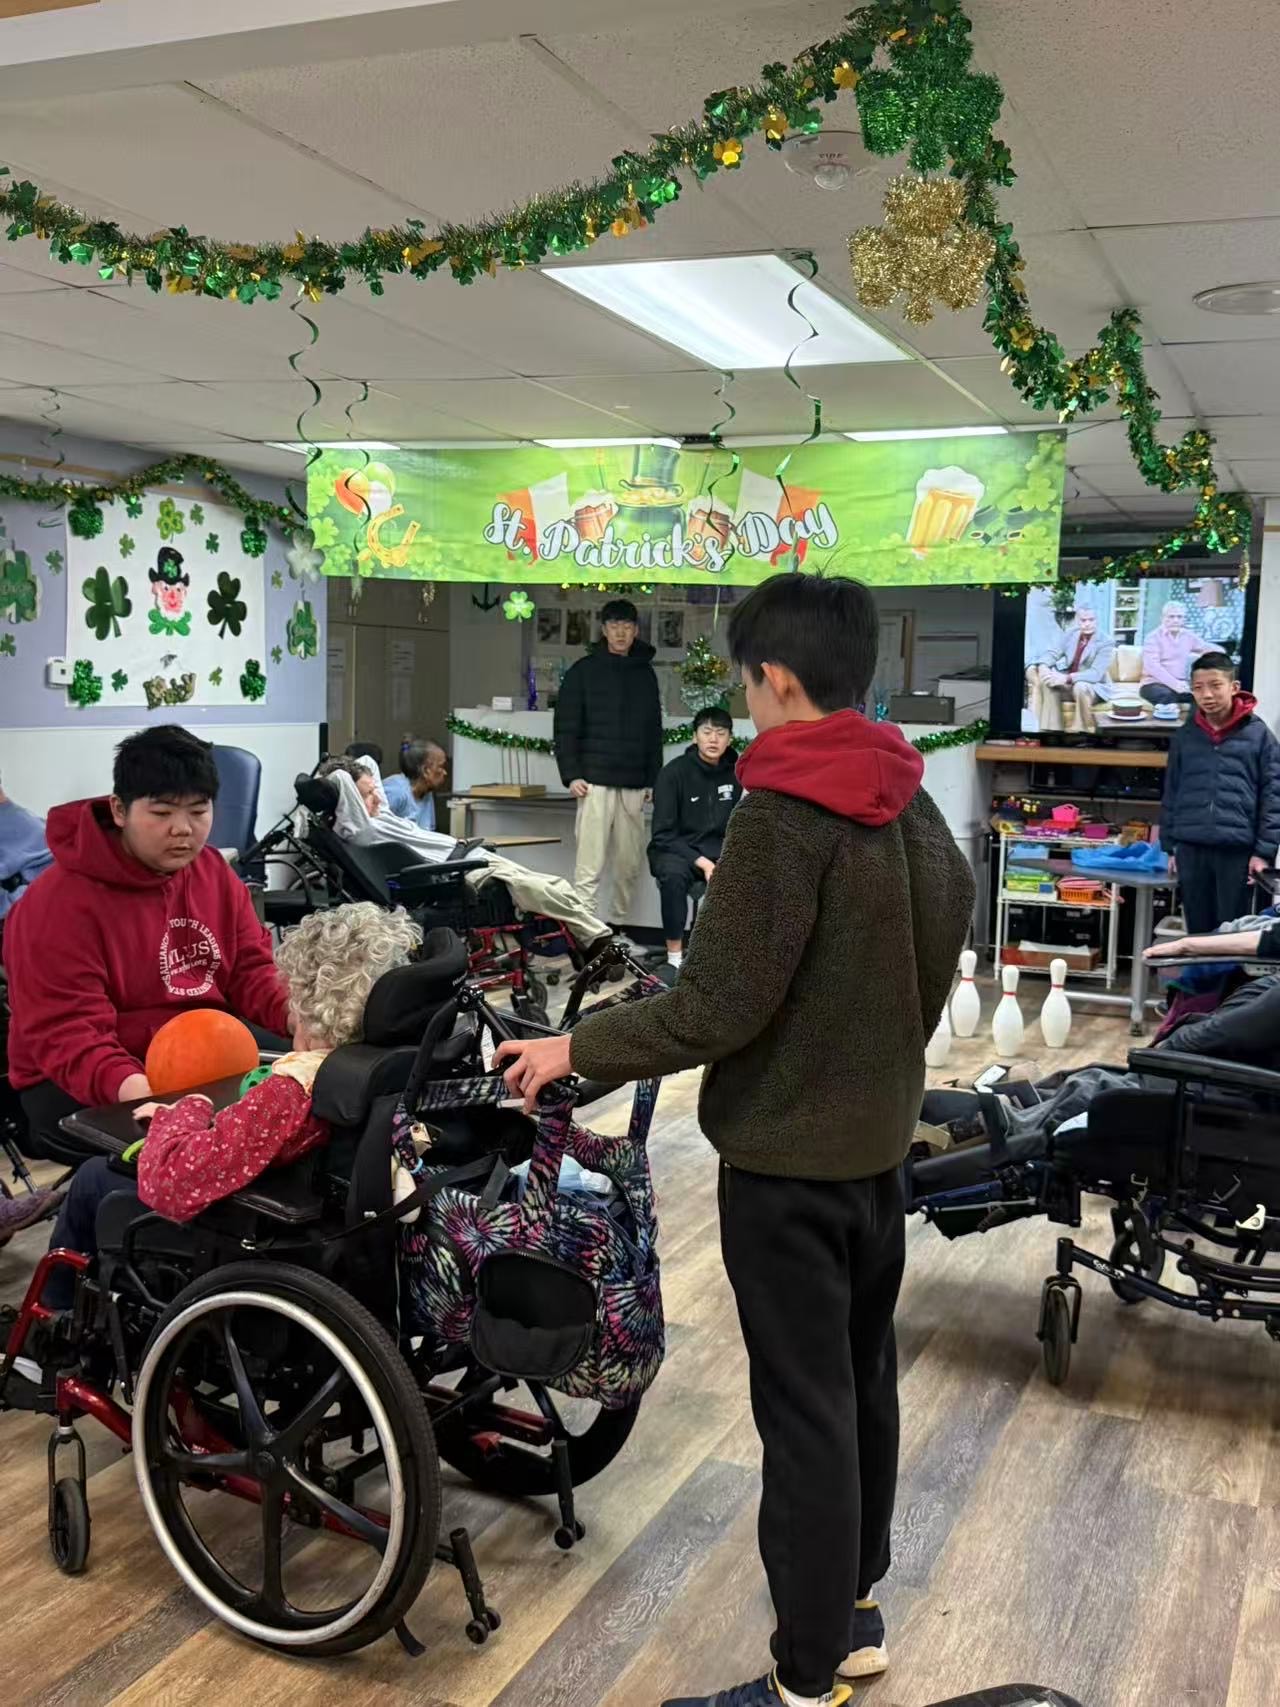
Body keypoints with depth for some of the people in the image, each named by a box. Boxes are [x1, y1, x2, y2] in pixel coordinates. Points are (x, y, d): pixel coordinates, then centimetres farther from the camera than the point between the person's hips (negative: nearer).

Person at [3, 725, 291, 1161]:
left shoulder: (215, 873, 5)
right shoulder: (59, 903, -17)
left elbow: (251, 972, 7)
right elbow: (67, 1034, -23)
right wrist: (135, 1089, -44)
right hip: (80, 1083, -7)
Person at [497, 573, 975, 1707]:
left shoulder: (782, 813, -21)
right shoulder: (914, 807, 3)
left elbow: (719, 1006, -23)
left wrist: (576, 1050, -12)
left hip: (788, 1152, -8)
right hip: (880, 1136, 8)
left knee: (804, 1410, 1)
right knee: (864, 1380, 19)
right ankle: (854, 1611, 35)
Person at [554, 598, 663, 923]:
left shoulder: (645, 673, 14)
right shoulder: (585, 671, 3)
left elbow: (654, 732, 17)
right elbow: (566, 728, 0)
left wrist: (654, 779, 11)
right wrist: (571, 775, -9)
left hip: (634, 785, 4)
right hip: (595, 782, -4)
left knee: (629, 865, 6)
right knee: (590, 867, -8)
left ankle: (620, 925, 17)